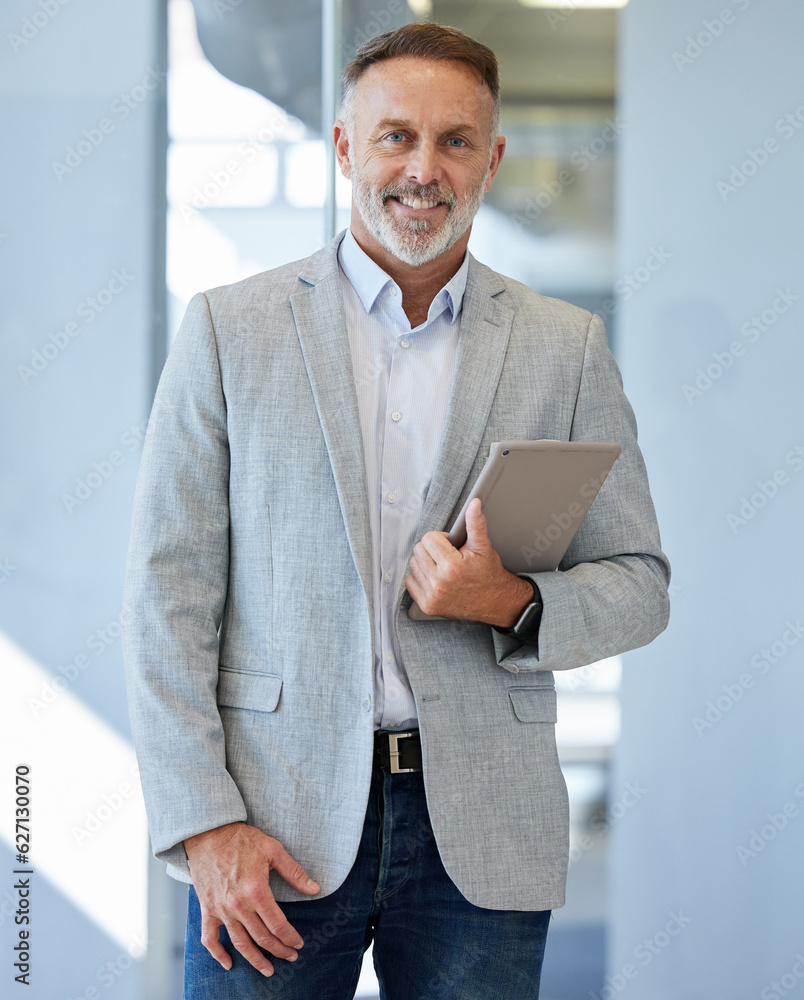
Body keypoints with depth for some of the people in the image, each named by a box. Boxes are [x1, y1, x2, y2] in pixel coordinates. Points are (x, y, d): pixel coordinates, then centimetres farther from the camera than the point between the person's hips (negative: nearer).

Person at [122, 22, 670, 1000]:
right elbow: (168, 590, 0)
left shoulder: (566, 347, 8)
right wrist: (204, 822, -8)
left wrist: (517, 605, -12)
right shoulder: (229, 328, 3)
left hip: (482, 836, 1)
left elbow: (639, 583, 9)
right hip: (275, 824, -1)